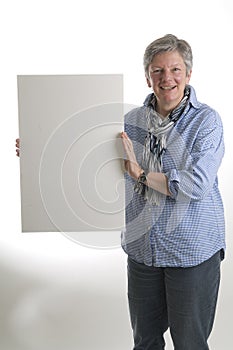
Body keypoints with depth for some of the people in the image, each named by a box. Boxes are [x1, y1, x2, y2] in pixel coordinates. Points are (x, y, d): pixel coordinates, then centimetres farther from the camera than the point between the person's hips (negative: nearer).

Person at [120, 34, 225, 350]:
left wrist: (141, 174, -18)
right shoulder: (133, 120, 3)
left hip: (192, 252, -4)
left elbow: (196, 186, -22)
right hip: (141, 249, 5)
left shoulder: (206, 120, -11)